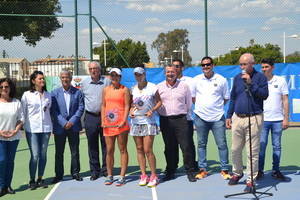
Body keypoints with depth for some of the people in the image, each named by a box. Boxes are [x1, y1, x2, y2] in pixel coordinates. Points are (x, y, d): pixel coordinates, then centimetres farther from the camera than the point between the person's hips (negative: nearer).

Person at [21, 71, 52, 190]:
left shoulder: (48, 95, 9)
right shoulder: (27, 95, -1)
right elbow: (23, 112, 3)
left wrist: (50, 127, 11)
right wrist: (23, 125, 3)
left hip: (45, 128, 4)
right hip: (32, 129, -3)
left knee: (43, 155, 6)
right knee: (35, 155, -7)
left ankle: (40, 179, 19)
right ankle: (32, 180, 8)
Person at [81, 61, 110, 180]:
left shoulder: (107, 81, 1)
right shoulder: (84, 83, 8)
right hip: (90, 117, 2)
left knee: (106, 144, 5)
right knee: (92, 146, 5)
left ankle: (106, 169, 16)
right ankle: (94, 171, 14)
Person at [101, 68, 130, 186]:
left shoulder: (125, 90, 2)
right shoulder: (106, 90, 13)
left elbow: (127, 106, -4)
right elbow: (103, 105, 13)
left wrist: (124, 121, -14)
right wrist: (102, 121, 3)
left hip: (121, 124, -4)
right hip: (108, 125, 4)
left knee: (122, 150, 2)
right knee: (109, 151, 8)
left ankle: (122, 176, 7)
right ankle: (109, 176, 18)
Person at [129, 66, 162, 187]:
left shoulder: (152, 88, -2)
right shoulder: (133, 89, 9)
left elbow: (159, 101, 4)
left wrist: (152, 110, -12)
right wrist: (131, 111, -2)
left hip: (148, 121, -4)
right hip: (136, 121, 4)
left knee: (148, 150, -8)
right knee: (139, 149, 5)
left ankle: (153, 176, 5)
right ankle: (143, 175, 14)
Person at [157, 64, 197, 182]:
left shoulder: (183, 86, 4)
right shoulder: (159, 87, 7)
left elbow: (189, 103, 11)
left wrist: (185, 113, 11)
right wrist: (162, 113, 7)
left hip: (181, 119, -2)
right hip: (165, 120, 2)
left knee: (186, 146, -5)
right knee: (169, 148, 8)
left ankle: (190, 171, 5)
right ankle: (170, 172, 19)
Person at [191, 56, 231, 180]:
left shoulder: (221, 80, 1)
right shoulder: (196, 80, 5)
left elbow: (226, 98, 9)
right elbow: (193, 97, 14)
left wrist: (217, 107, 7)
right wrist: (201, 106, 7)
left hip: (217, 117, -2)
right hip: (201, 117, 2)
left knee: (222, 144, -1)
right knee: (201, 144, 8)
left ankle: (224, 170, 9)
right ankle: (202, 169, 17)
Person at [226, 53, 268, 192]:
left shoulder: (260, 77, -2)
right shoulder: (237, 78, 12)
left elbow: (265, 95, -14)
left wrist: (250, 83, -19)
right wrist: (229, 116, 15)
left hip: (254, 118, -5)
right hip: (237, 118, 5)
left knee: (252, 152, -1)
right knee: (235, 150, 12)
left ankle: (250, 180, 9)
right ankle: (237, 173, 31)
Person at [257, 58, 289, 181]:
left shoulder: (281, 81, 4)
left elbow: (285, 100, 4)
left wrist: (286, 118, -1)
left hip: (277, 119, 0)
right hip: (262, 119, 0)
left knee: (277, 146, 6)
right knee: (261, 146, 1)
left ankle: (276, 171, 15)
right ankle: (260, 171, 9)